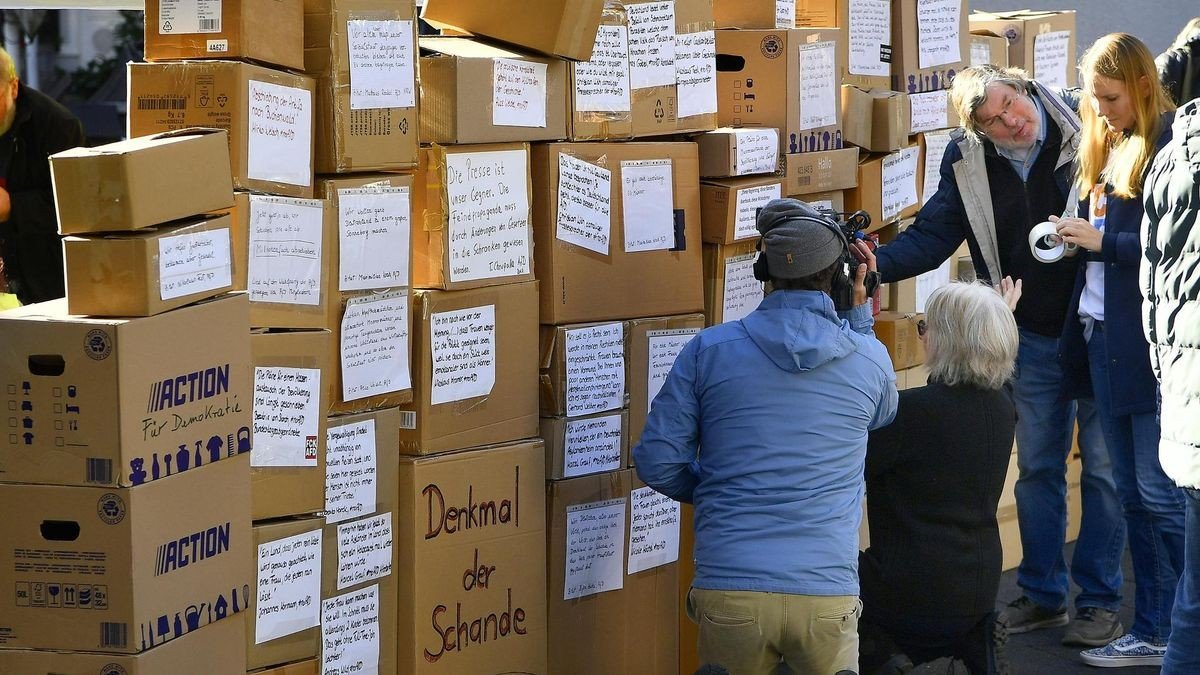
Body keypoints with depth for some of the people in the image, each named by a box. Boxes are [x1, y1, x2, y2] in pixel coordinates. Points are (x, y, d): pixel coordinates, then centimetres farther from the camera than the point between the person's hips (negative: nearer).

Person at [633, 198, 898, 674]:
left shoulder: (709, 350, 0)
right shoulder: (871, 359, 4)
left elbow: (657, 462, 2)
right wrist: (860, 311, 29)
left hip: (727, 591, 0)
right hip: (827, 594, 0)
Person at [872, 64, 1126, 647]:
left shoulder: (1087, 128, -16)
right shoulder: (968, 161, -5)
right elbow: (932, 237, -4)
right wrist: (876, 264, -21)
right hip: (1034, 333, 4)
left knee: (1104, 468, 3)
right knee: (1036, 467, 14)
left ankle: (1100, 602, 13)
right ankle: (1042, 594, 26)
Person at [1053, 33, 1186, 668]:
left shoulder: (1170, 145, -12)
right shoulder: (1106, 148, 14)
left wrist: (1103, 241, -16)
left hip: (1153, 345, -8)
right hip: (1104, 337, 8)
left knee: (1159, 493, -6)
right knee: (1134, 494, 11)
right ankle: (1151, 632, 16)